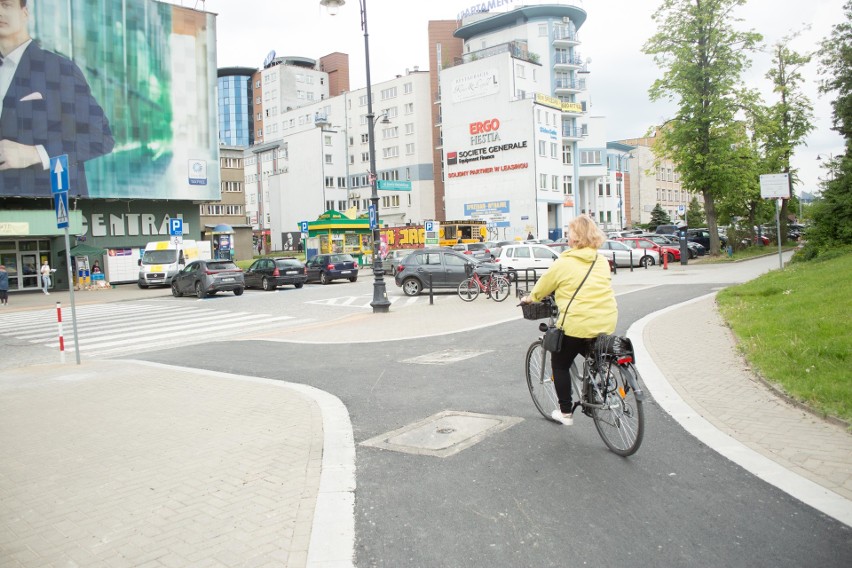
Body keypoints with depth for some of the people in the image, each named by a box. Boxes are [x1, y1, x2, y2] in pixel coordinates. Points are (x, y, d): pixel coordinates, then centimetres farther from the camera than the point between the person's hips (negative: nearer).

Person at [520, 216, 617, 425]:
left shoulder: (564, 263, -5)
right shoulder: (602, 262, 10)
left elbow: (542, 287, 6)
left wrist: (529, 298, 26)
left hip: (577, 323, -5)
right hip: (607, 323, 5)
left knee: (560, 364, 15)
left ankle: (565, 412, 19)